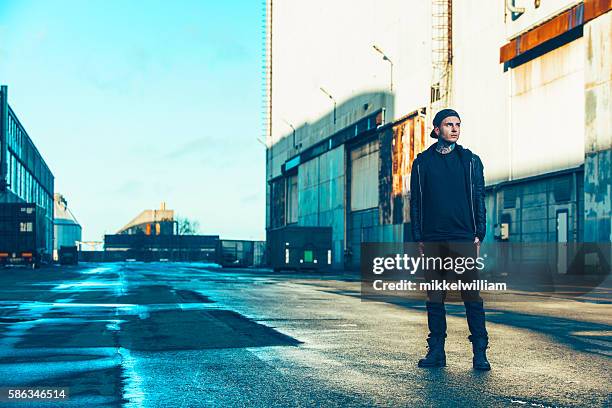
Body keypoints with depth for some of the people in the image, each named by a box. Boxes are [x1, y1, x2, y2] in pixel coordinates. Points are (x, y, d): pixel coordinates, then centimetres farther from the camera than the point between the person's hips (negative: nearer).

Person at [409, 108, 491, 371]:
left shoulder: (470, 160, 9)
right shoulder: (422, 162, 10)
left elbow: (479, 198, 7)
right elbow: (416, 200, 10)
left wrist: (479, 234, -1)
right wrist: (418, 238, 3)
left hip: (463, 239, -1)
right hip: (432, 240, 1)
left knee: (471, 296, -5)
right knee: (434, 297, 5)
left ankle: (480, 352, -2)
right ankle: (436, 351, 11)